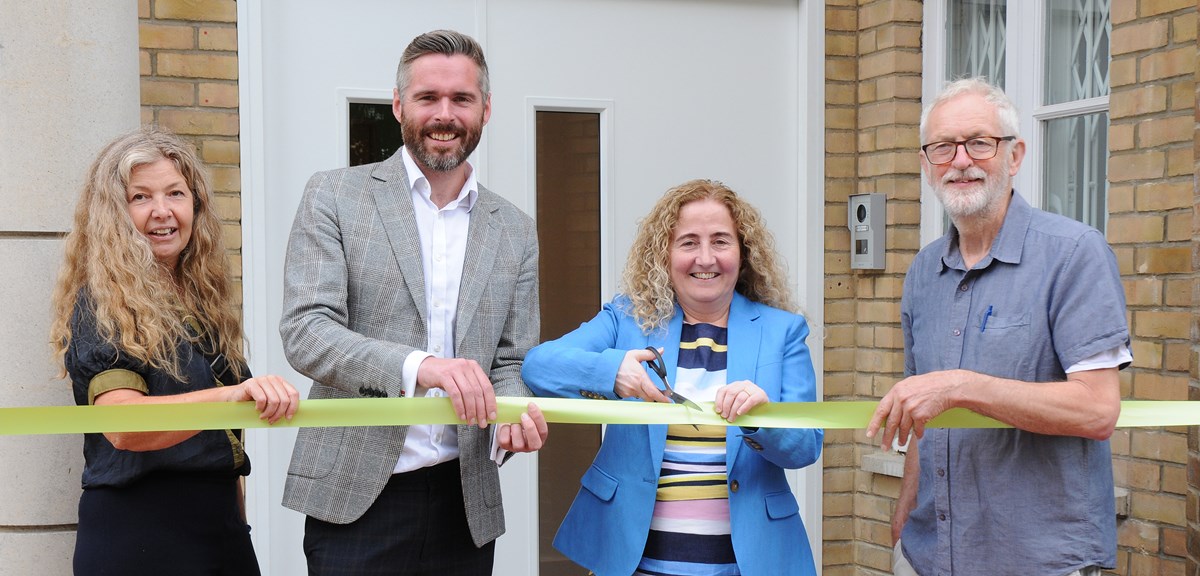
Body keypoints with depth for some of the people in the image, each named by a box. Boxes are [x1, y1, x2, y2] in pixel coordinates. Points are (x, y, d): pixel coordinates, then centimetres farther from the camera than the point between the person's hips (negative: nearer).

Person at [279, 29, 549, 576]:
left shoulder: (515, 232, 10)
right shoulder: (334, 196, 0)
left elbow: (511, 362, 11)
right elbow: (305, 331, -11)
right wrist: (417, 366, -27)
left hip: (465, 504, 3)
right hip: (354, 498, -3)